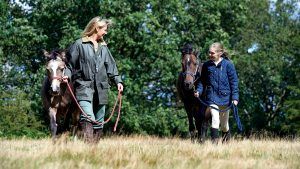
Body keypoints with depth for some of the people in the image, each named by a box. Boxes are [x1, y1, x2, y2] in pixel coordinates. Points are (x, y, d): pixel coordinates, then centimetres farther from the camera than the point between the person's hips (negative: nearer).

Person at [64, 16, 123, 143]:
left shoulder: (103, 47, 18)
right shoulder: (79, 44, 2)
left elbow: (111, 66, 19)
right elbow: (70, 63, 2)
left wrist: (117, 80, 7)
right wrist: (67, 75, -17)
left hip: (101, 88, 6)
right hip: (84, 86, -6)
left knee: (99, 122, 8)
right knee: (87, 118, -23)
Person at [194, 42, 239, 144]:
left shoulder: (228, 65, -6)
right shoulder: (206, 65, 2)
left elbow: (234, 82, -4)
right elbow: (202, 81, 11)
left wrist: (235, 97, -10)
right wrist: (199, 91, -6)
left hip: (225, 96, -1)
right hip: (212, 97, 1)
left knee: (224, 123, 14)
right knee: (215, 119, -16)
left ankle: (226, 139, 40)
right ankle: (214, 141, -16)